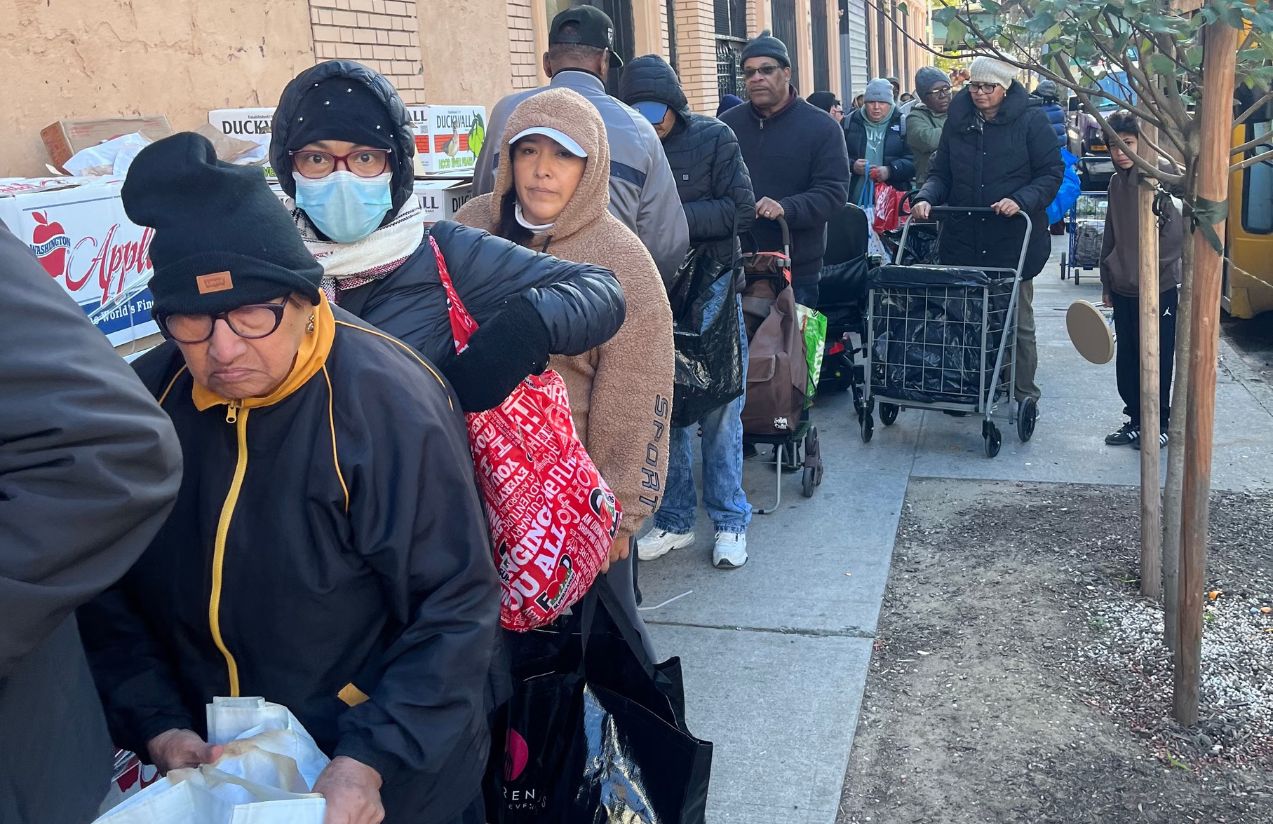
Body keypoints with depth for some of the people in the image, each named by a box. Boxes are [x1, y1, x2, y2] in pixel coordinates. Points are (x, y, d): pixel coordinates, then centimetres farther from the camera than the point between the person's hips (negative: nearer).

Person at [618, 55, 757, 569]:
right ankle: (674, 521, 21)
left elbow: (741, 210, -8)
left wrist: (673, 217, -17)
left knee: (719, 409, 3)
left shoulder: (713, 137, -2)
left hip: (710, 288, -2)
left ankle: (730, 521, 16)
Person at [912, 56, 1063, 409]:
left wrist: (1020, 200, -20)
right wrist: (926, 198, -9)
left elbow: (1052, 173, -4)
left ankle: (1025, 393, 19)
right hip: (963, 238, 3)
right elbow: (941, 173, 11)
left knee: (1017, 320, 7)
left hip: (1013, 239, -3)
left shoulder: (1031, 121, -2)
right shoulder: (958, 121, 9)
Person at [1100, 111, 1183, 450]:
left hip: (1159, 288, -6)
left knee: (1157, 360, 4)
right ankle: (1136, 420, 24)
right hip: (1123, 289, 6)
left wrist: (1156, 266, -16)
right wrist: (1107, 284, 16)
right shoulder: (1117, 182, 9)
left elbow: (1177, 232, -15)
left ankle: (1159, 424, 17)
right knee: (1127, 359, 12)